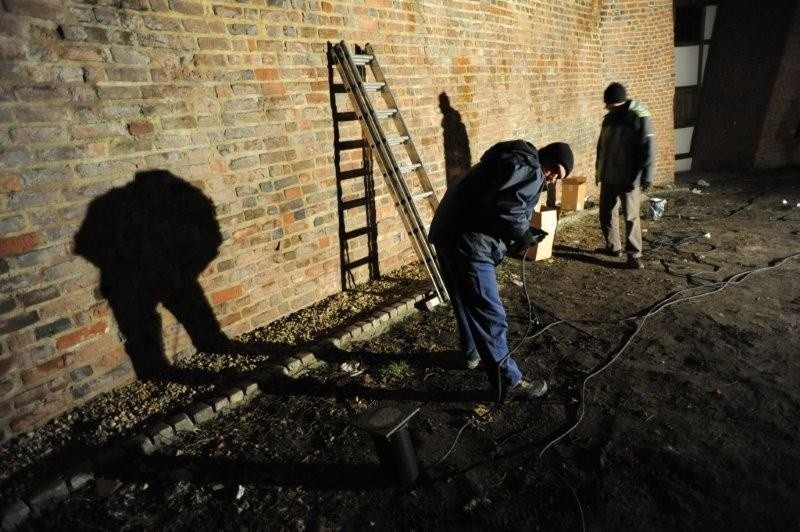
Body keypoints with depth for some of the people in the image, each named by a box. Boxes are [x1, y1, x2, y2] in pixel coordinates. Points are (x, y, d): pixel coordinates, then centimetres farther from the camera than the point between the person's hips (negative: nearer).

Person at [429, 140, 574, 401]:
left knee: (466, 302, 26)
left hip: (449, 231, 11)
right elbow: (503, 206, -24)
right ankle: (509, 381, 10)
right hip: (467, 241, -11)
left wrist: (515, 236, 13)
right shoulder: (529, 168, -8)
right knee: (490, 314, -2)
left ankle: (472, 352, 45)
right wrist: (523, 234, -7)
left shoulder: (516, 159, 25)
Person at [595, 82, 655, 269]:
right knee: (606, 213, 14)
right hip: (608, 177, 7)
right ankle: (613, 246, 29)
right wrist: (599, 170, 22)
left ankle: (634, 255, 2)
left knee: (631, 217, -5)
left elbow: (648, 148, -15)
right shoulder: (609, 118, 10)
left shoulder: (638, 117, -12)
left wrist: (646, 177, -19)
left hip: (628, 178, -7)